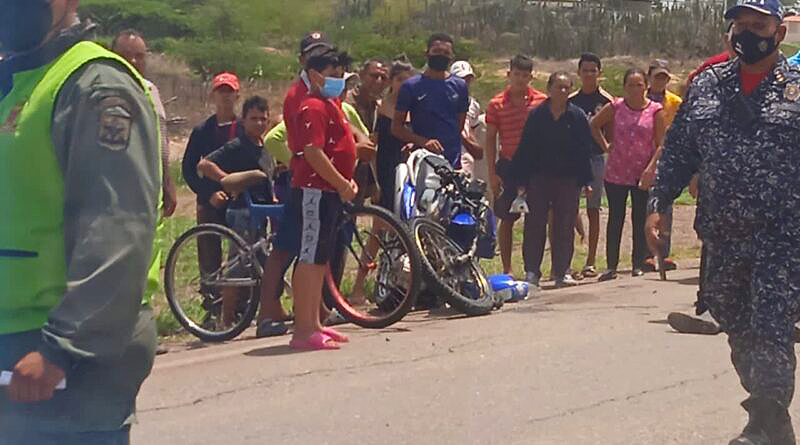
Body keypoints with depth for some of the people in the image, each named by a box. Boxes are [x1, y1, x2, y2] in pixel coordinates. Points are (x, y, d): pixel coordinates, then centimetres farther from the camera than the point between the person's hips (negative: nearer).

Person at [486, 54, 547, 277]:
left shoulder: (541, 101, 2)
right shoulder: (497, 104, 1)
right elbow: (490, 139, 3)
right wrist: (492, 173, -2)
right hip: (508, 166, 0)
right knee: (507, 219, 4)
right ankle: (507, 269, 11)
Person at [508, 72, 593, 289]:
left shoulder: (577, 117, 2)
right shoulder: (537, 115, 1)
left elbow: (584, 150, 3)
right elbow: (525, 149, 2)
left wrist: (585, 181, -2)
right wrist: (520, 179, -3)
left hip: (568, 180, 0)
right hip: (539, 177, 0)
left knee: (564, 226, 5)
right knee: (535, 224, 1)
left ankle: (561, 272, 13)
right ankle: (531, 272, 6)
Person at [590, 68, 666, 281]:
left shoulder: (655, 110, -2)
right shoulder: (615, 107, 1)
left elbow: (661, 144, -3)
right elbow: (594, 125, 15)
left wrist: (651, 168, -13)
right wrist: (605, 146, 6)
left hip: (643, 176, -1)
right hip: (616, 173, 1)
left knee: (640, 220, 4)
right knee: (615, 219, 4)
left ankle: (638, 265, 12)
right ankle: (611, 266, 8)